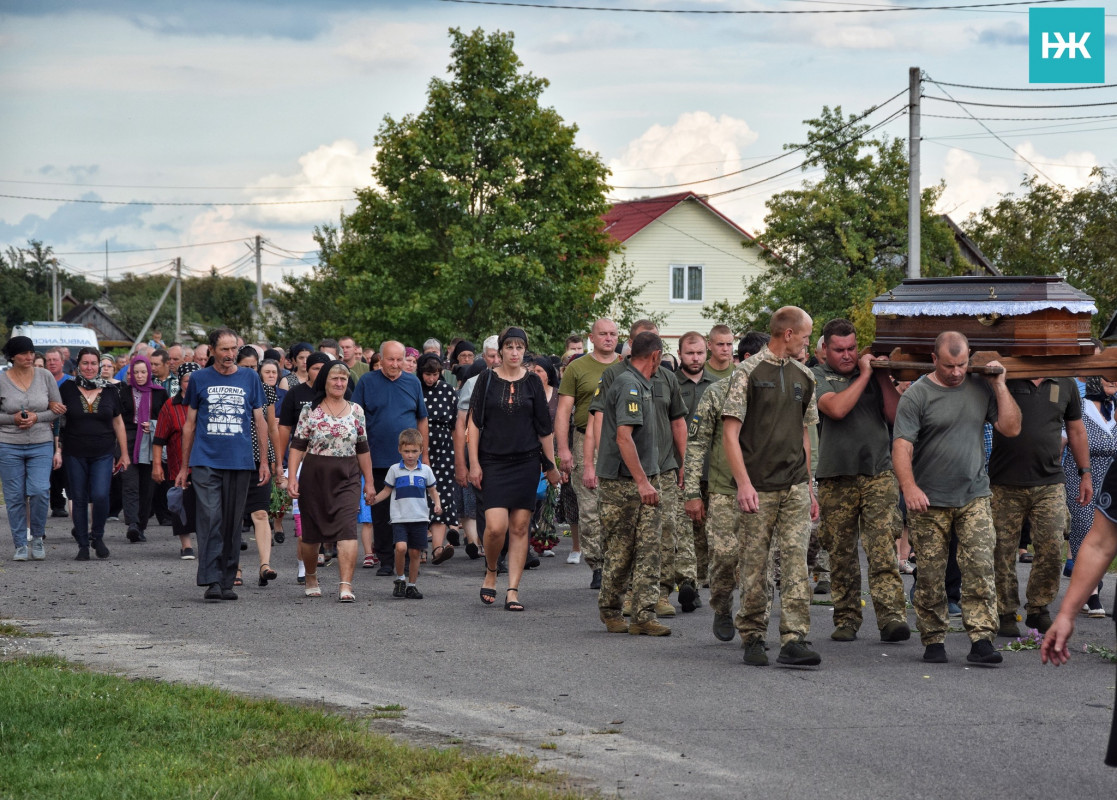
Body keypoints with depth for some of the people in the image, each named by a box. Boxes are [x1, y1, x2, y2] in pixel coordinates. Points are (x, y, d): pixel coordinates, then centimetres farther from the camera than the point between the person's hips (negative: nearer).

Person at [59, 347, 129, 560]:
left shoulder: (109, 391, 5)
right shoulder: (67, 389, 1)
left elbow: (118, 423, 12)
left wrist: (124, 453, 10)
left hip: (103, 454, 0)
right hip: (75, 454, 0)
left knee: (100, 496, -13)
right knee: (79, 499, 3)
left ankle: (98, 537, 10)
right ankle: (83, 546, 13)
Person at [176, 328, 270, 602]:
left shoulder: (250, 378, 9)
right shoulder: (199, 379, 6)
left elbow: (260, 421, 12)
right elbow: (190, 424, 11)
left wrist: (264, 461, 6)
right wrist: (184, 466, 10)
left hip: (239, 463, 2)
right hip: (206, 462, -2)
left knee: (232, 524, 6)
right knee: (210, 520, -12)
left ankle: (227, 582, 12)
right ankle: (211, 581, -15)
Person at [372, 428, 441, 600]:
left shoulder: (425, 470, 6)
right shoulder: (395, 470, 4)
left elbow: (432, 490, 14)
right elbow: (387, 490, 11)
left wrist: (437, 504, -3)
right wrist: (374, 499, -5)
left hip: (420, 518, 2)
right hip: (399, 518, -1)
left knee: (415, 553, 4)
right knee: (401, 547, -20)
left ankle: (412, 585, 16)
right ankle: (399, 579, 0)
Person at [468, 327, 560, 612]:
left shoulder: (532, 382, 6)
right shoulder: (487, 380, 2)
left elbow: (544, 427, 10)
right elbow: (474, 422, 2)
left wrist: (551, 465, 10)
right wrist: (474, 463, -4)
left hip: (526, 462, 2)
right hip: (493, 462, -1)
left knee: (520, 527, 0)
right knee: (496, 526, -14)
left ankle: (513, 589, 4)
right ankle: (490, 572, 13)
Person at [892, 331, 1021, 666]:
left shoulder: (981, 388, 8)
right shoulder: (917, 395, -4)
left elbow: (1011, 428, 6)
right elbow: (902, 446, -11)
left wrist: (1000, 385, -1)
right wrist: (909, 488, -25)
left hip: (974, 497, 2)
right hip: (929, 501, -2)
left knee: (980, 568, -9)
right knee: (930, 575, 3)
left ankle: (981, 641, -10)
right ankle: (933, 641, 15)